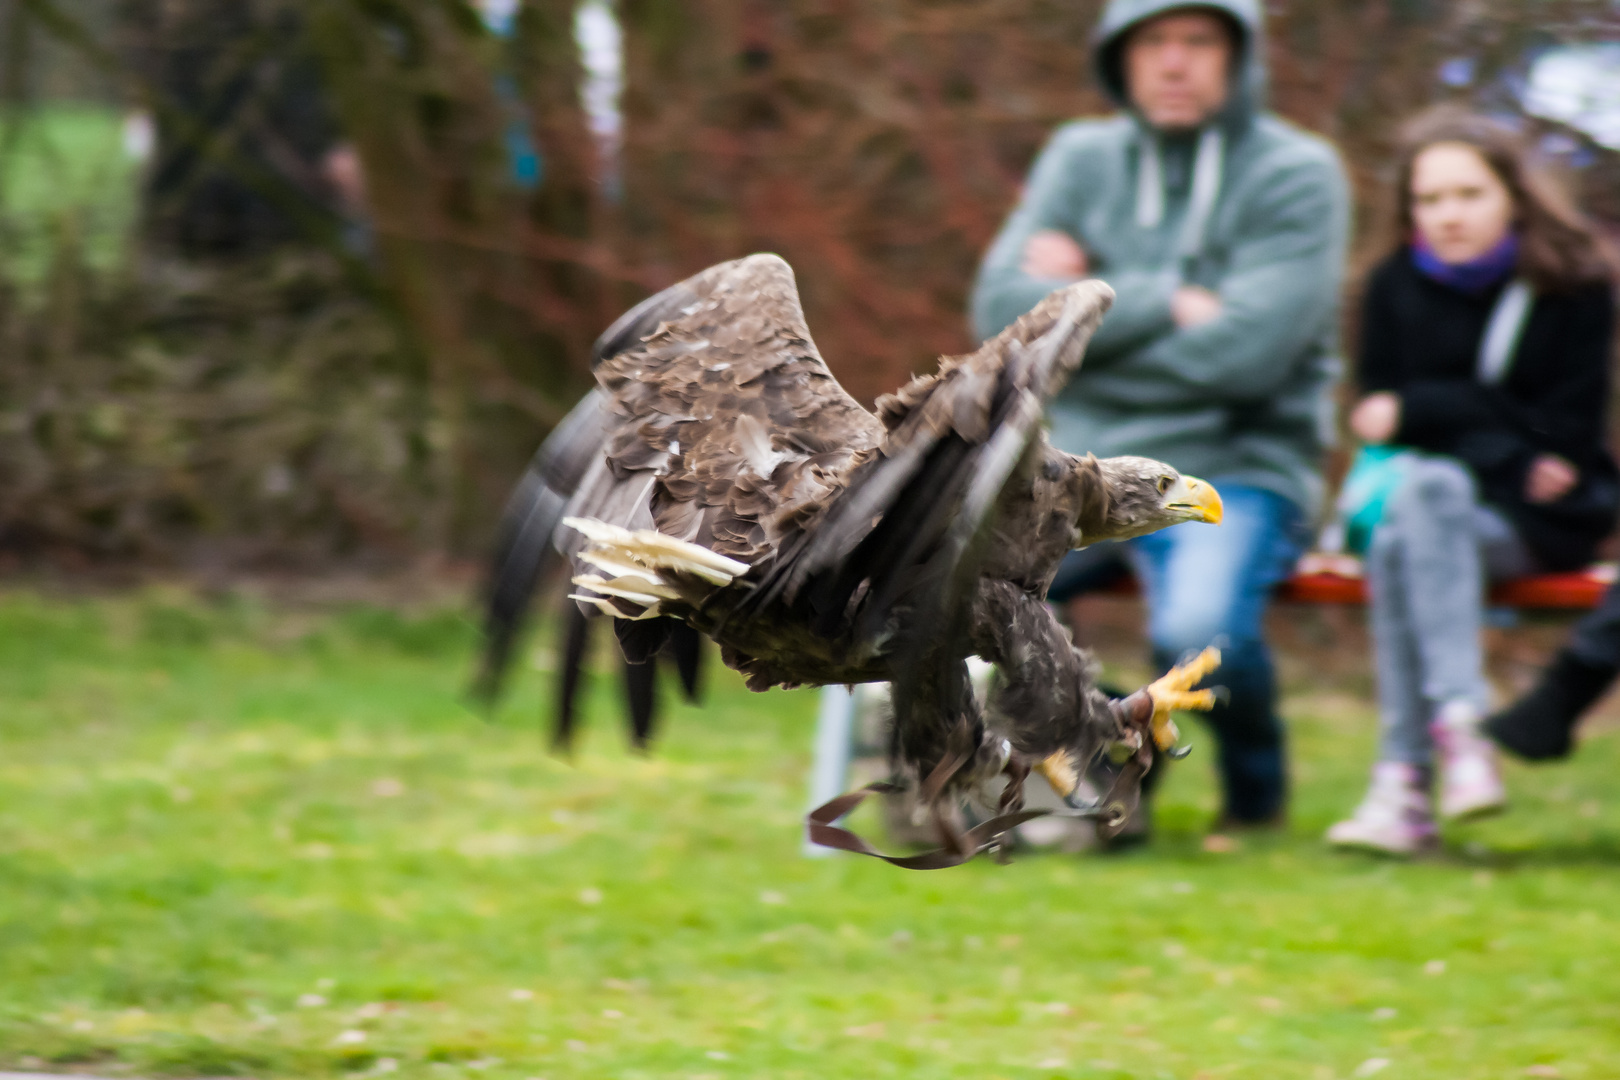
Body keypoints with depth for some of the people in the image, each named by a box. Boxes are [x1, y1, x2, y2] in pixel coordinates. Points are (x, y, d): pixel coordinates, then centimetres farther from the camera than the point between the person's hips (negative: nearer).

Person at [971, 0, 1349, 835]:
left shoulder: (1297, 174, -3)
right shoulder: (1081, 159, 10)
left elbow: (1242, 352, -16)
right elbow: (1002, 309, -4)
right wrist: (1164, 304, -12)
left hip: (1233, 475, -4)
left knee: (1196, 629, -34)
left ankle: (1255, 779, 2)